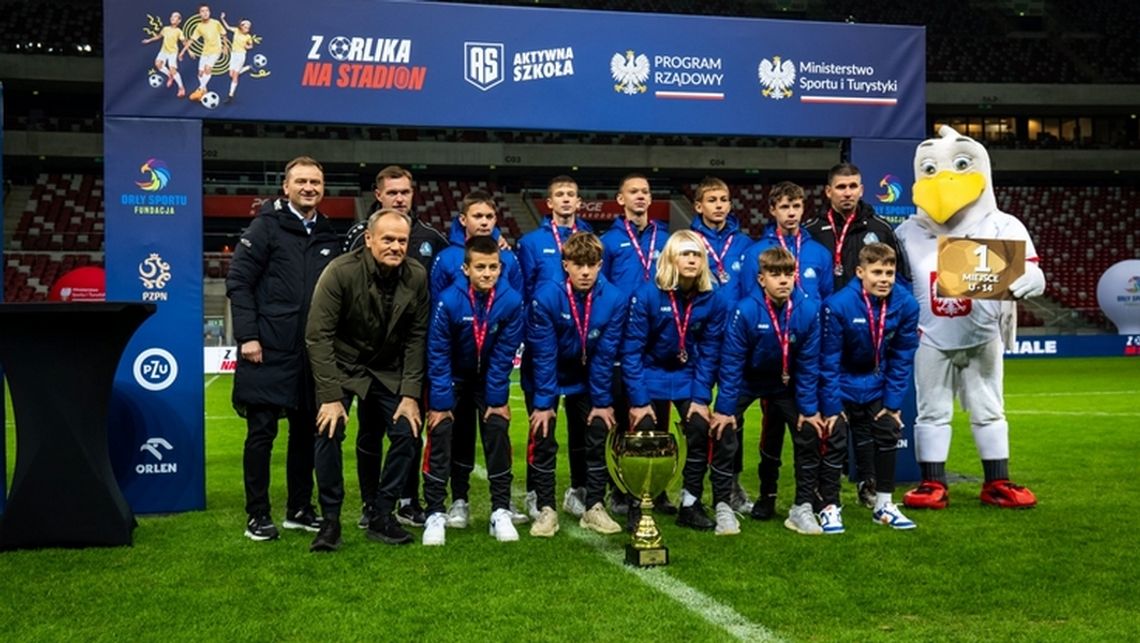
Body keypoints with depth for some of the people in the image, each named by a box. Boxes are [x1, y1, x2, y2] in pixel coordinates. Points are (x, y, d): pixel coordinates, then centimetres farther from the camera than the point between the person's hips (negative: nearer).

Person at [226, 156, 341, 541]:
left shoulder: (328, 237, 12)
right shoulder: (266, 226, -3)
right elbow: (238, 281, -7)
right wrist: (247, 336, -14)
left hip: (312, 354, 5)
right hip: (268, 352, -5)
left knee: (306, 431, 11)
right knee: (262, 433, 0)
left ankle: (299, 509, 23)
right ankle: (258, 515, 10)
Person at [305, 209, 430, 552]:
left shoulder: (417, 277, -12)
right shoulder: (341, 272, -23)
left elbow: (416, 338, -6)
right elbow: (318, 336, -22)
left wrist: (411, 394, -11)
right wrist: (331, 396, -25)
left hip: (389, 369, 4)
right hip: (342, 366, -4)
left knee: (407, 433, -6)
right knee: (328, 431, -20)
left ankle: (381, 517, 8)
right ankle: (330, 521, -6)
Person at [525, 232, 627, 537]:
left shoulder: (614, 299, -22)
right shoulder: (547, 296, -27)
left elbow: (604, 356, -13)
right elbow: (543, 355, -22)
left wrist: (603, 402, -10)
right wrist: (543, 403, -19)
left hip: (587, 378, 2)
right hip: (547, 375, -2)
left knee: (597, 435, 2)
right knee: (543, 438, -6)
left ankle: (594, 507, 12)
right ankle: (546, 509, 3)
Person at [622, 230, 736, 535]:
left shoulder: (712, 300, -10)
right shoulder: (646, 296, -17)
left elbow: (709, 353, -3)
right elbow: (632, 350, -14)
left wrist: (701, 398, -8)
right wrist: (638, 400, -16)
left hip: (688, 377, 2)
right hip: (651, 375, -2)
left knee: (702, 433, -11)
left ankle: (691, 503, 6)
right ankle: (639, 506, 15)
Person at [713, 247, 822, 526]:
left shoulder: (808, 310, -22)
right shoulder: (745, 310, -29)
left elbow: (808, 364, -13)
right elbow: (731, 362, -22)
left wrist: (809, 408, -10)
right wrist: (724, 407, -21)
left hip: (785, 383, 2)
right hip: (747, 380, -2)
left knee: (808, 434, -3)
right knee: (724, 430, -12)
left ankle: (804, 505, 12)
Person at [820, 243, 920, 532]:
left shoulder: (905, 304, -17)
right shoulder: (838, 305, -27)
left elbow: (902, 359, -6)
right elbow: (829, 361, -20)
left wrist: (893, 402, -6)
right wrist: (831, 406, -19)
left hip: (876, 384, 4)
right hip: (842, 384, -4)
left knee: (888, 435, 7)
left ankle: (884, 506, 21)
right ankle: (830, 508, 4)